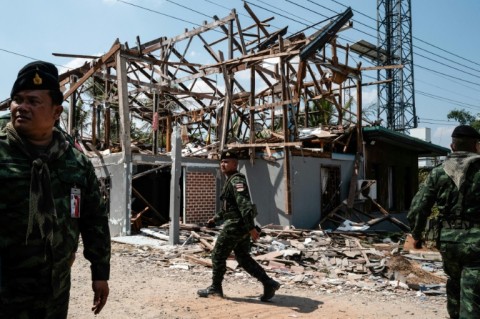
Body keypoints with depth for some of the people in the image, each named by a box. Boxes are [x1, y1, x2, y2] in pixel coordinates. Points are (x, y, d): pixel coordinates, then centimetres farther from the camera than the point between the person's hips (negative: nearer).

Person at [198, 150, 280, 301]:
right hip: (241, 226, 10)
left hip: (235, 225, -10)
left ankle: (215, 288, 18)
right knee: (244, 258, 14)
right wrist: (215, 218, 26)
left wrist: (251, 227, -32)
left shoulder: (236, 181, -16)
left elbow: (245, 205, -26)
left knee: (218, 255, 4)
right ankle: (269, 283, 11)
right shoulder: (231, 181, 18)